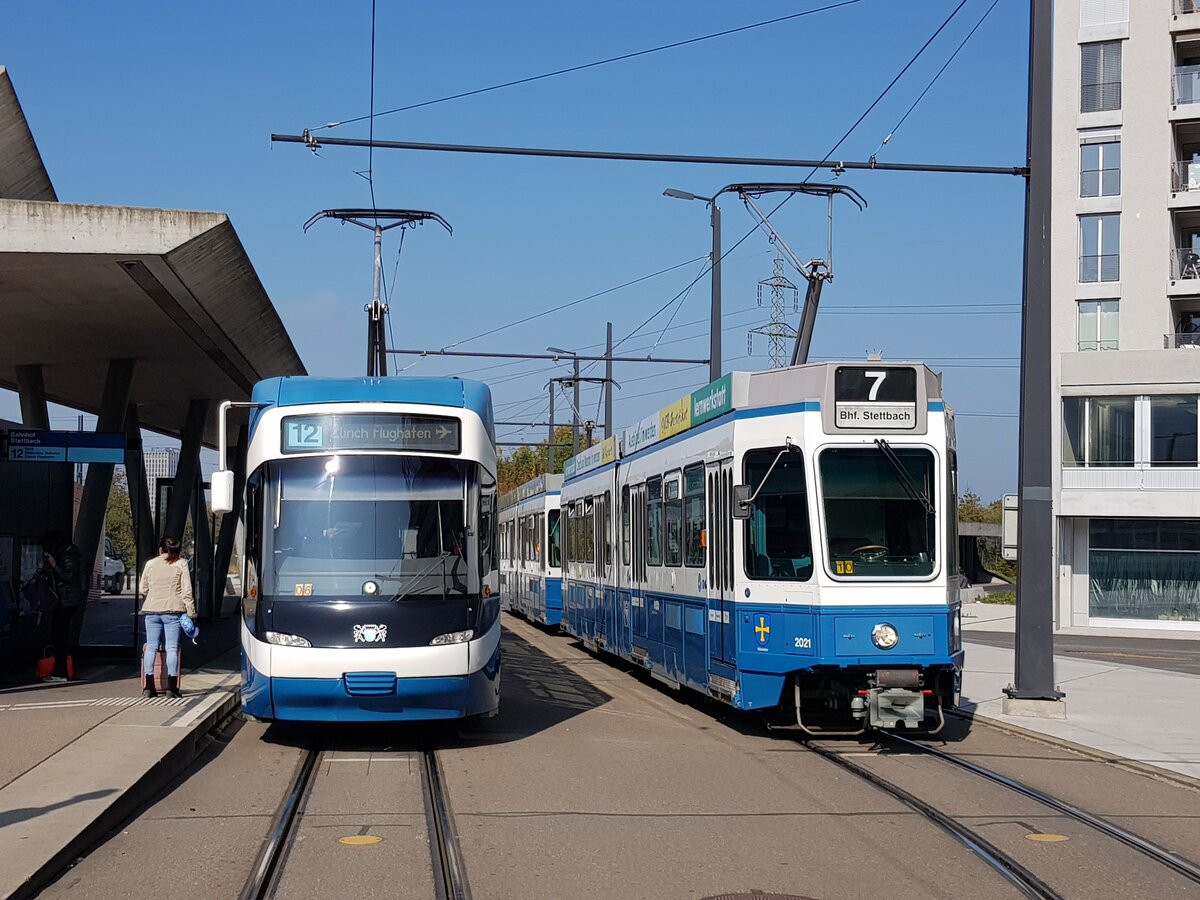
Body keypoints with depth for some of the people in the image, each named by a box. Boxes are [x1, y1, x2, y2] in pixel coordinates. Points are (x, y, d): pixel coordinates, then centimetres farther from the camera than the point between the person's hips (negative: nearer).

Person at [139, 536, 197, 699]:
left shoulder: (150, 564, 7)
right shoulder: (181, 564, -1)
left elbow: (143, 589, 12)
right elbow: (186, 591, -5)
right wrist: (191, 612, -1)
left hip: (152, 611, 2)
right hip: (173, 611, -2)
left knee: (151, 647, 6)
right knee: (172, 648, 0)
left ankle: (149, 687, 4)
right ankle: (171, 687, -4)